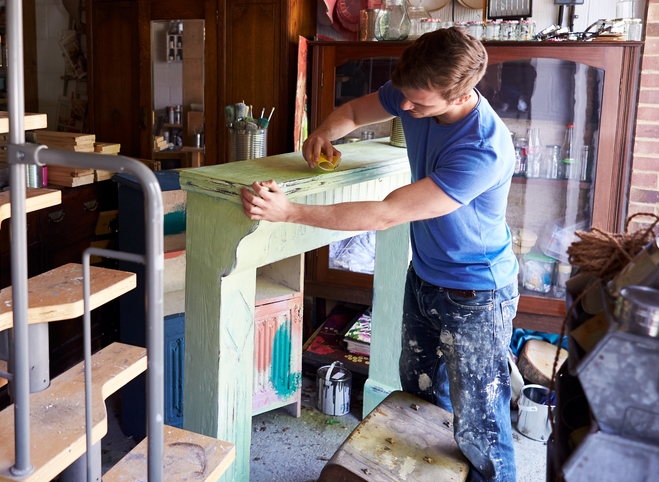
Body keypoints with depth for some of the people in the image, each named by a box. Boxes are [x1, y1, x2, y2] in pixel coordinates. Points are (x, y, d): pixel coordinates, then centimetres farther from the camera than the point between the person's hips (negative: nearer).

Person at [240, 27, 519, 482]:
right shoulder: (415, 91, -12)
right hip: (424, 275, 8)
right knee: (419, 393, 24)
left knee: (478, 425, 3)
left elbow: (385, 214, -35)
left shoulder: (485, 151, -34)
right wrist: (324, 133, -15)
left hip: (475, 294, -8)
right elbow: (354, 111, 8)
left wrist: (290, 212, -34)